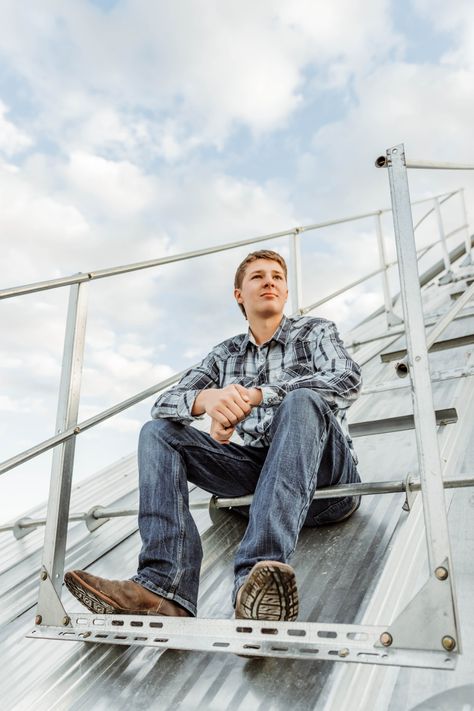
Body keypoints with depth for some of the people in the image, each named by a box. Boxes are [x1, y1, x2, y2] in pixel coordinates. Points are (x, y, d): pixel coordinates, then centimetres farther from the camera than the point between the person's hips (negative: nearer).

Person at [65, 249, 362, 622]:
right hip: (256, 468, 4)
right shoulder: (225, 354, 16)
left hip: (324, 466, -3)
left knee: (301, 401, -33)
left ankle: (261, 572, -49)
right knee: (158, 431, -10)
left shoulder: (315, 331, 7)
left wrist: (253, 396, -24)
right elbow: (164, 403, 5)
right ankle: (166, 586, -30)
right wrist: (207, 399, -22)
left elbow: (347, 380, -15)